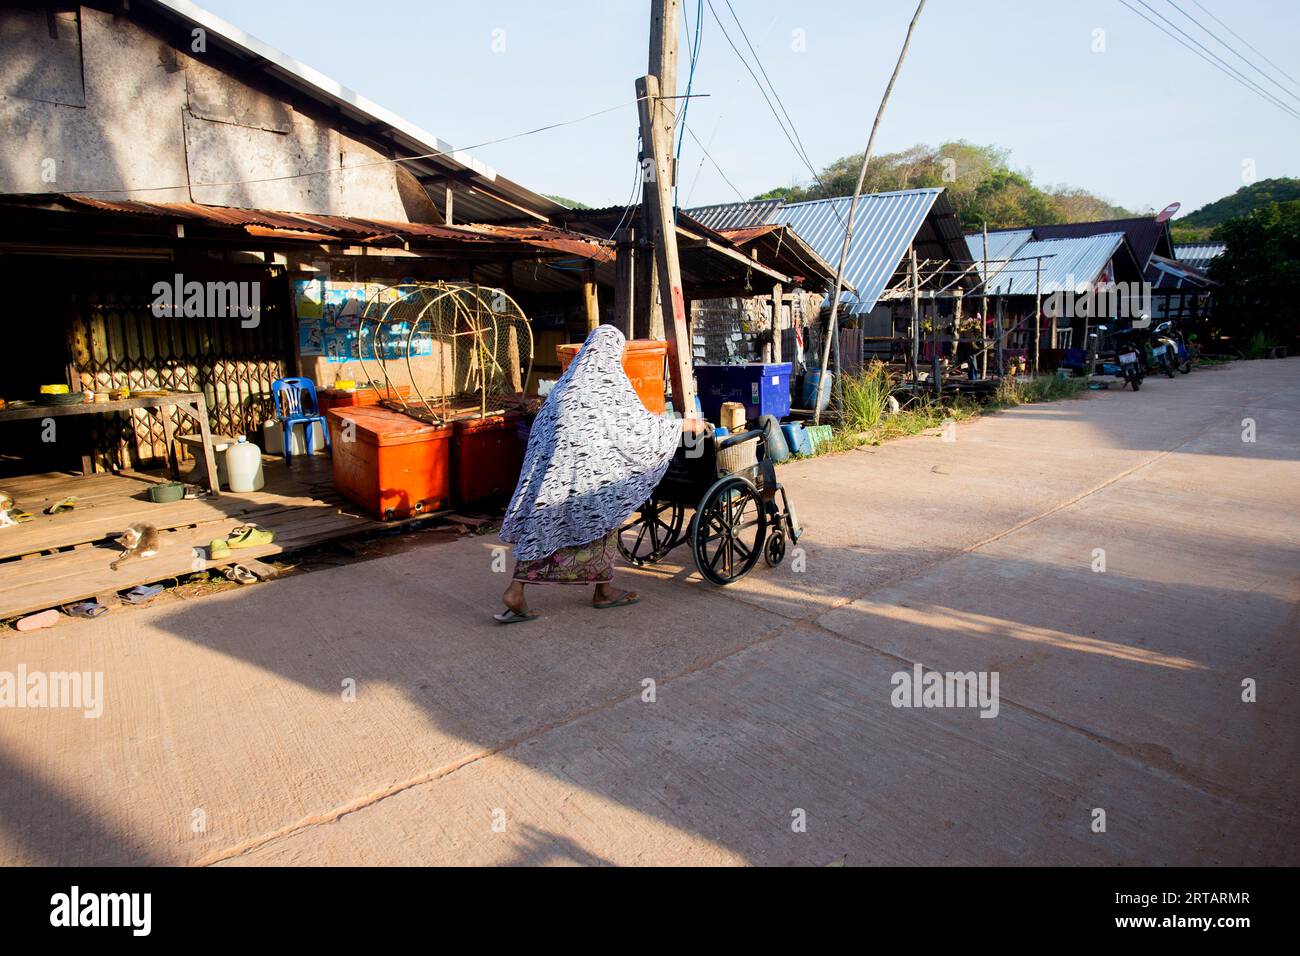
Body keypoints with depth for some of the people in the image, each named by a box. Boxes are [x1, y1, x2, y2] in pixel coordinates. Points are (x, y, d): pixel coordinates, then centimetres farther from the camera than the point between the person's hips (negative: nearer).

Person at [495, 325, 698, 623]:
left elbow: (545, 421, 19)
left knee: (540, 522, 7)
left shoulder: (571, 376, 17)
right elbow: (638, 423, -4)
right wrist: (682, 424, 6)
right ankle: (603, 590, 23)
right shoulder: (610, 379, -4)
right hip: (585, 463, -7)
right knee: (603, 518, 11)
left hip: (549, 460, 7)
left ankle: (515, 591, 1)